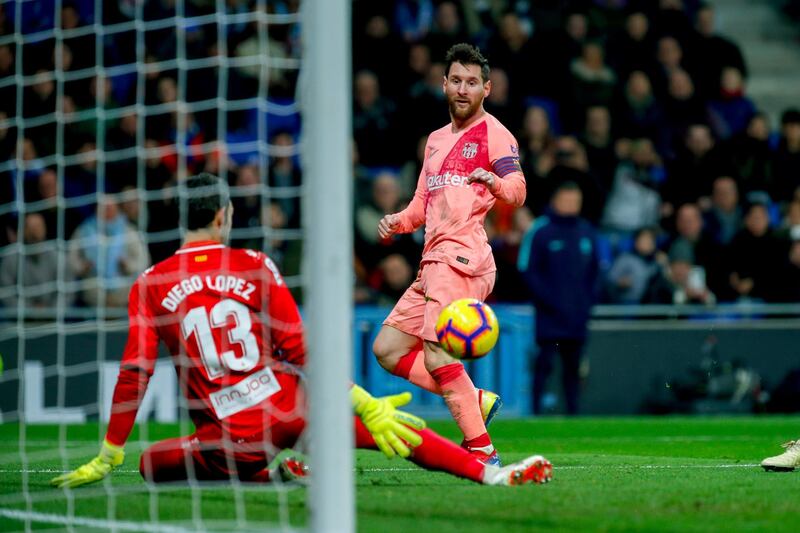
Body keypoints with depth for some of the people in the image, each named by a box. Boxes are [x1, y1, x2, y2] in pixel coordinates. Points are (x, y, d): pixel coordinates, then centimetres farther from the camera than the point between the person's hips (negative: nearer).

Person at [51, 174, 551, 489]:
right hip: (290, 408, 1)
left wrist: (108, 458, 3)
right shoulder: (255, 266, 2)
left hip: (233, 440, -1)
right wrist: (365, 404, 2)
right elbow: (300, 349, -1)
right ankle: (490, 473, 10)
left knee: (152, 463, 20)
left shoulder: (150, 285, 1)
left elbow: (135, 372, -3)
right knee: (382, 428, 16)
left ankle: (270, 474, 7)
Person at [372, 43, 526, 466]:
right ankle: (477, 400, 8)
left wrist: (494, 182, -38)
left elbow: (517, 192, -16)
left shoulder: (494, 135, -1)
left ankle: (481, 451, -16)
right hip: (434, 261, 9)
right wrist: (398, 221, 9)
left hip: (460, 258, -9)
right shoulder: (436, 140, 24)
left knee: (437, 356, -19)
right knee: (387, 349, 5)